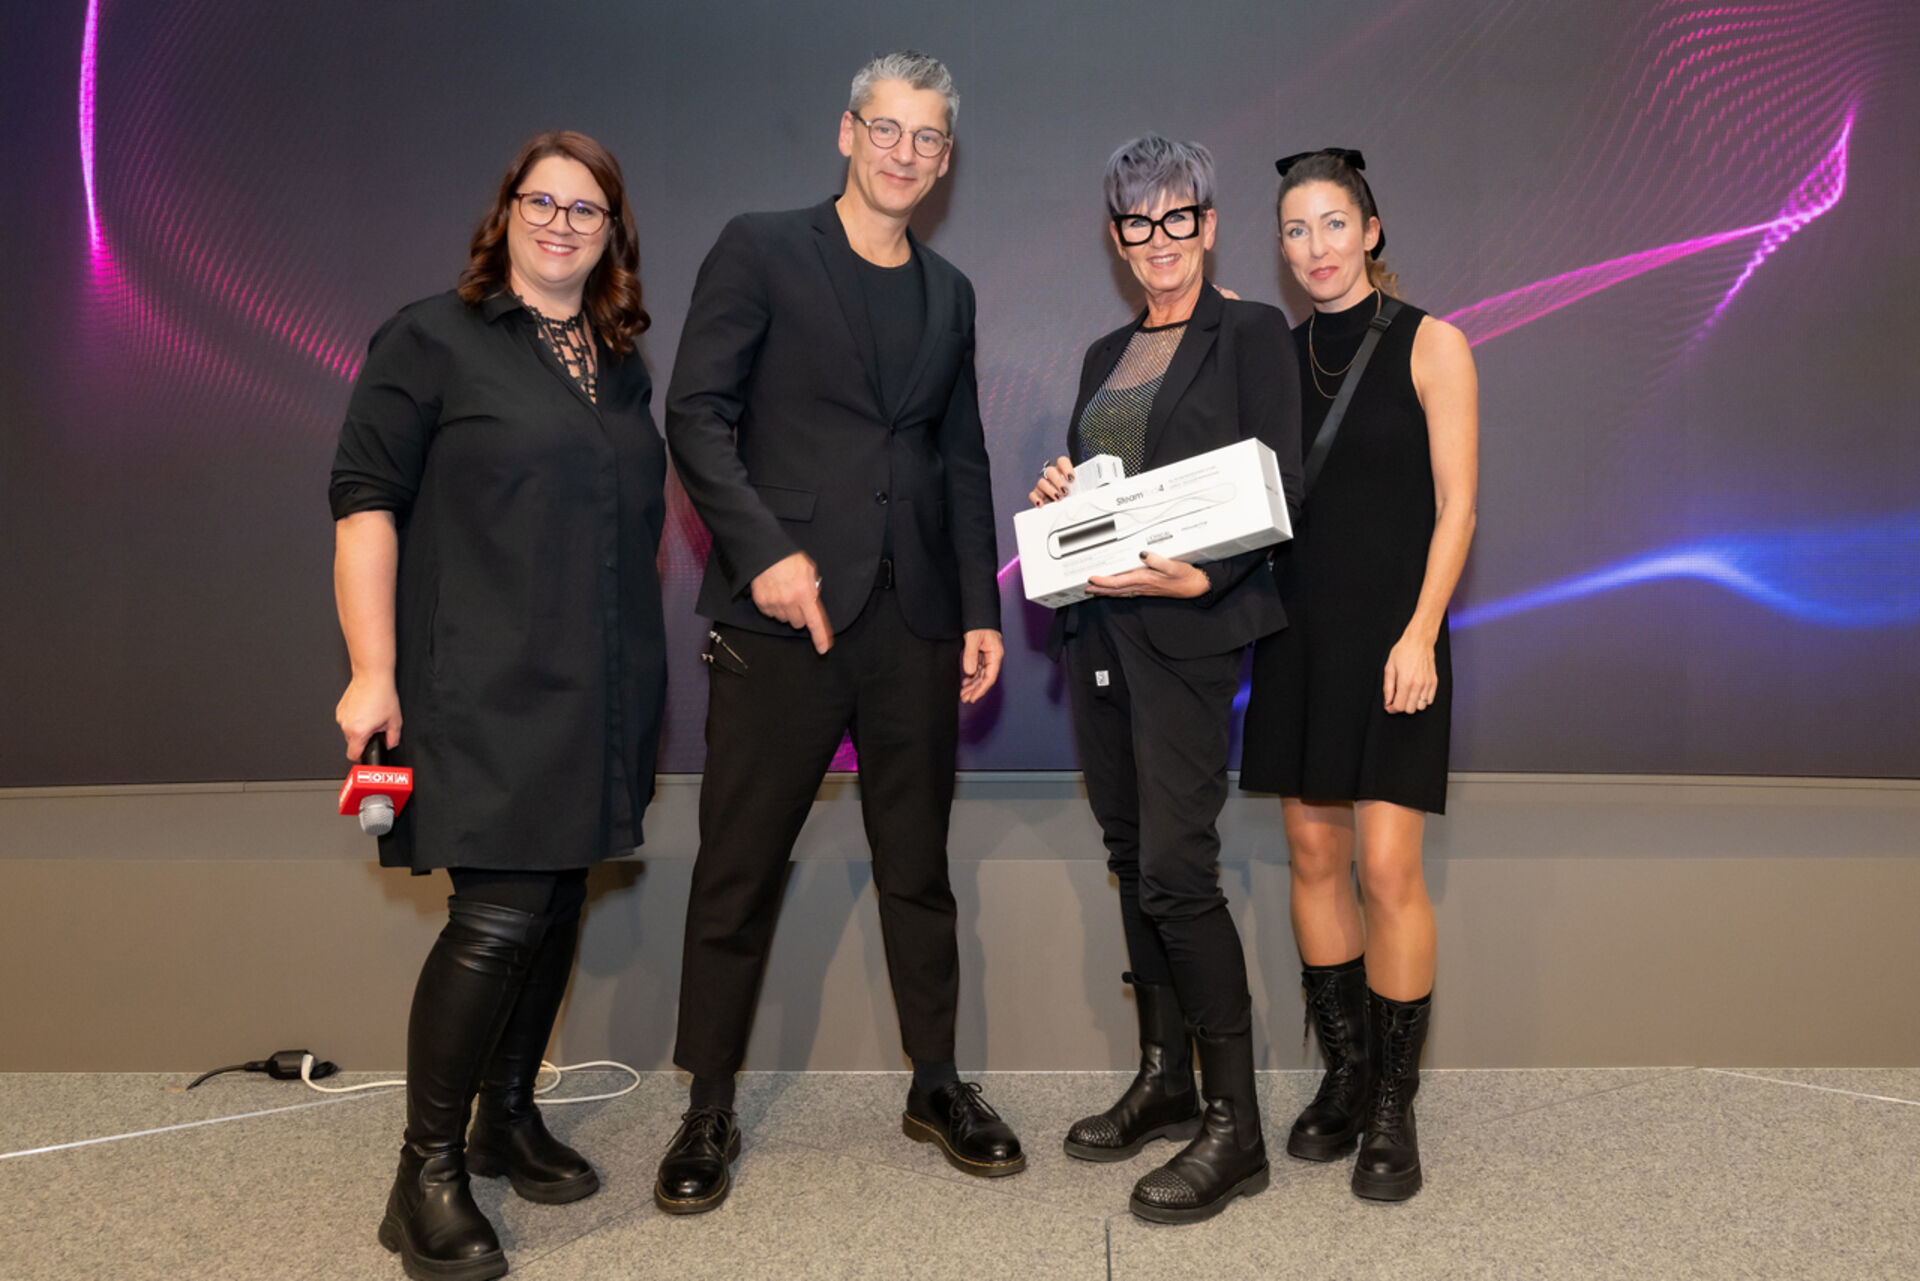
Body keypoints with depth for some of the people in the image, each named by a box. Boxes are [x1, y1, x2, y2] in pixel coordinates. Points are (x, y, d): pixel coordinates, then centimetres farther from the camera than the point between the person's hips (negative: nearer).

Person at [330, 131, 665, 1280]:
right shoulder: (433, 340, -1)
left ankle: (508, 1117, 30)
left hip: (600, 697, 6)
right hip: (488, 691, -6)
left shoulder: (622, 366, 16)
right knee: (500, 917, -10)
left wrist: (645, 674, 17)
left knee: (559, 903, 12)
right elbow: (365, 502, -7)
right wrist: (373, 670, -14)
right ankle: (427, 1173, 5)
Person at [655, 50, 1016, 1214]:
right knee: (740, 869, 2)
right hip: (785, 613, -4)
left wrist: (982, 609, 10)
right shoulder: (762, 249, 3)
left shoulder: (950, 292, 17)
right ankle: (711, 1112, 16)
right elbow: (697, 413, -5)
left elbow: (962, 459, 17)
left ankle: (938, 1085, 26)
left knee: (919, 865, 12)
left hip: (915, 619, 5)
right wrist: (765, 551, -17)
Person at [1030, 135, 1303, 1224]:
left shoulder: (1252, 334, 0)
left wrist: (1200, 576, -22)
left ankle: (1234, 1127, -1)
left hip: (1188, 631, -7)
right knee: (1131, 855, 11)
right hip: (1099, 627, 7)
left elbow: (1281, 489, -8)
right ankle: (1165, 1080, 25)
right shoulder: (1107, 354, 19)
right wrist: (1058, 497, 1)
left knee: (1176, 867, -12)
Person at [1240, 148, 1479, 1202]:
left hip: (1390, 633, -4)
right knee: (1313, 856, 7)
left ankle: (1393, 1106, 6)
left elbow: (1455, 505, -5)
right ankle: (1343, 1076, 21)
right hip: (1298, 631, 5)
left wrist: (1418, 635, -16)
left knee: (1386, 866, -7)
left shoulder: (1430, 345, -1)